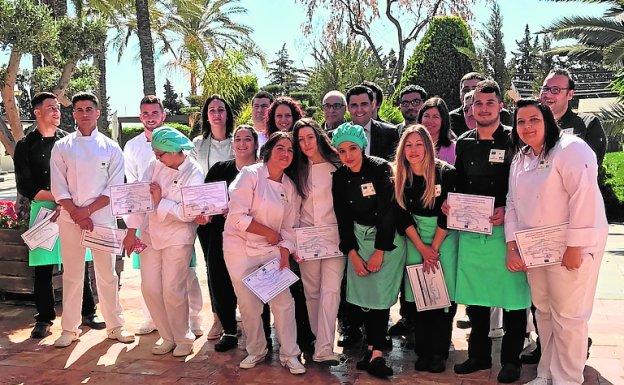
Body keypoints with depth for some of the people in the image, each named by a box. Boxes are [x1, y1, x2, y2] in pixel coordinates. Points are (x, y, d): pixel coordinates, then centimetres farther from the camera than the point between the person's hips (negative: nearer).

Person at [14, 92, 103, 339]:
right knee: (43, 268, 3)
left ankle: (87, 313, 16)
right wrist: (57, 196, -10)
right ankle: (44, 319, 15)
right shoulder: (26, 145, 5)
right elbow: (25, 187, 0)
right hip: (43, 210, -1)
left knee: (80, 264, 4)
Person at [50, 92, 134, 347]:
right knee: (72, 275, 6)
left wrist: (87, 210, -10)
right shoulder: (62, 147, 6)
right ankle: (70, 328, 17)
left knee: (107, 273, 4)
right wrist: (77, 214, -10)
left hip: (102, 218, -1)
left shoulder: (110, 148, 4)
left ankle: (115, 326, 16)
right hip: (70, 219, 1)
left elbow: (115, 188, -1)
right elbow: (58, 188, 1)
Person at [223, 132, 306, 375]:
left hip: (271, 250, 4)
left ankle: (290, 355, 15)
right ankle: (256, 351, 27)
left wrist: (284, 255, -7)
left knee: (284, 302, -1)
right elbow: (237, 216, -18)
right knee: (249, 305, 4)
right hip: (240, 249, -3)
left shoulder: (290, 188, 5)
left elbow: (289, 227, 6)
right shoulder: (250, 175, -11)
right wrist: (268, 232, -13)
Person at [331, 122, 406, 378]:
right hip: (358, 238, 4)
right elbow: (342, 218, 2)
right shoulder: (339, 177, -2)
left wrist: (379, 252, -15)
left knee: (380, 294, -7)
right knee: (362, 292, 1)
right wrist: (353, 254, -4)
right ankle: (372, 346, 12)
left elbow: (387, 212, -16)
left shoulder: (380, 169, -15)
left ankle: (376, 354, -1)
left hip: (387, 238, -4)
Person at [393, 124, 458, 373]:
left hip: (445, 237, -2)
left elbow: (447, 215, -10)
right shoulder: (399, 177, -3)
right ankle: (423, 351, 13)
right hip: (415, 239, 2)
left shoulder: (445, 173, -11)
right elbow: (403, 216, -3)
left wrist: (434, 248, -9)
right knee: (417, 294, 1)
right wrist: (422, 248, -8)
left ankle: (440, 352, 9)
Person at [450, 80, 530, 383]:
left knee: (513, 297, 3)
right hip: (470, 231, 4)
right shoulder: (464, 143, 10)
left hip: (506, 230, -4)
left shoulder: (514, 140, -4)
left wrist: (508, 211, -18)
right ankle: (479, 355, 28)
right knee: (474, 295, 12)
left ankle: (511, 359, 20)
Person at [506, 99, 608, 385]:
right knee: (543, 312, 16)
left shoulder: (571, 149, -13)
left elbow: (584, 198, -21)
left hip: (570, 249, -7)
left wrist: (574, 248, -22)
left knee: (567, 316, 0)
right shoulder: (519, 160, 11)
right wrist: (512, 247, 4)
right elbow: (513, 204, 12)